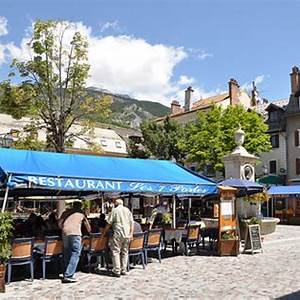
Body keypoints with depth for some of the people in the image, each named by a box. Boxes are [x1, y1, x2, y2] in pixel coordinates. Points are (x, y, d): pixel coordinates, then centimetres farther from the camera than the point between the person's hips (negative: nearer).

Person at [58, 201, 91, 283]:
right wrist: (89, 231, 52)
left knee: (67, 254, 13)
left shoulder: (66, 212, 26)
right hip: (75, 233, -4)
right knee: (75, 254, -2)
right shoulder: (81, 213, 23)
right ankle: (68, 275, -11)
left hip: (65, 233, 4)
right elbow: (88, 226, 32)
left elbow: (59, 223, 16)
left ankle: (66, 275, 16)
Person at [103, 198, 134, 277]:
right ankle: (123, 270, 16)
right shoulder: (127, 210, 12)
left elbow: (109, 223, 0)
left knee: (116, 252, -1)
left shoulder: (114, 210, 0)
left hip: (118, 234, -5)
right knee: (125, 252, 13)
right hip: (127, 234, 5)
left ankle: (117, 271, -4)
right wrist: (131, 233, 7)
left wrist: (104, 232, 9)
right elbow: (131, 223, 7)